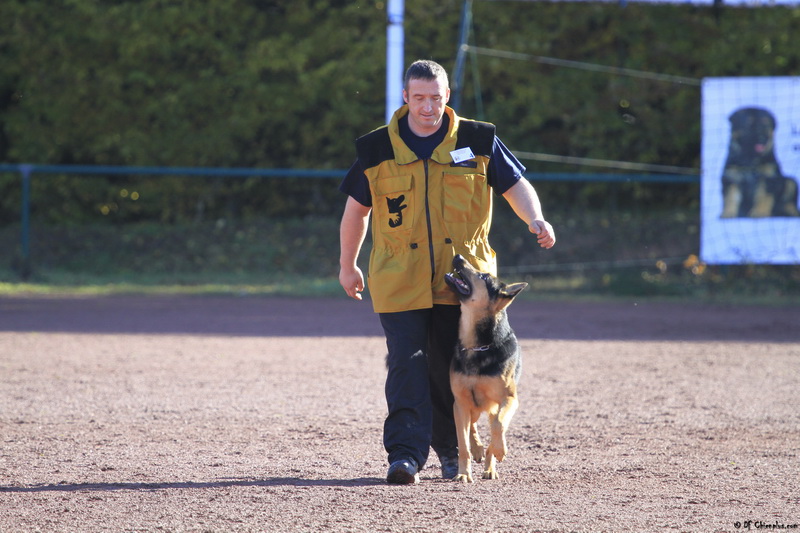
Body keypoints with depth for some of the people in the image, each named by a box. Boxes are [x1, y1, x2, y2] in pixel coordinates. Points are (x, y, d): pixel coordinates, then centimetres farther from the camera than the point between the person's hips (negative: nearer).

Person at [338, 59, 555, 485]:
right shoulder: (377, 149, 4)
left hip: (461, 275, 1)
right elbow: (357, 208, 15)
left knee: (452, 368, 7)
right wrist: (348, 266, 19)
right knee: (406, 364, -12)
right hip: (399, 279, -1)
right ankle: (405, 453, -16)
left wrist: (534, 218, -11)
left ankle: (450, 446, 25)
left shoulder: (477, 141, 4)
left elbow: (515, 185, 9)